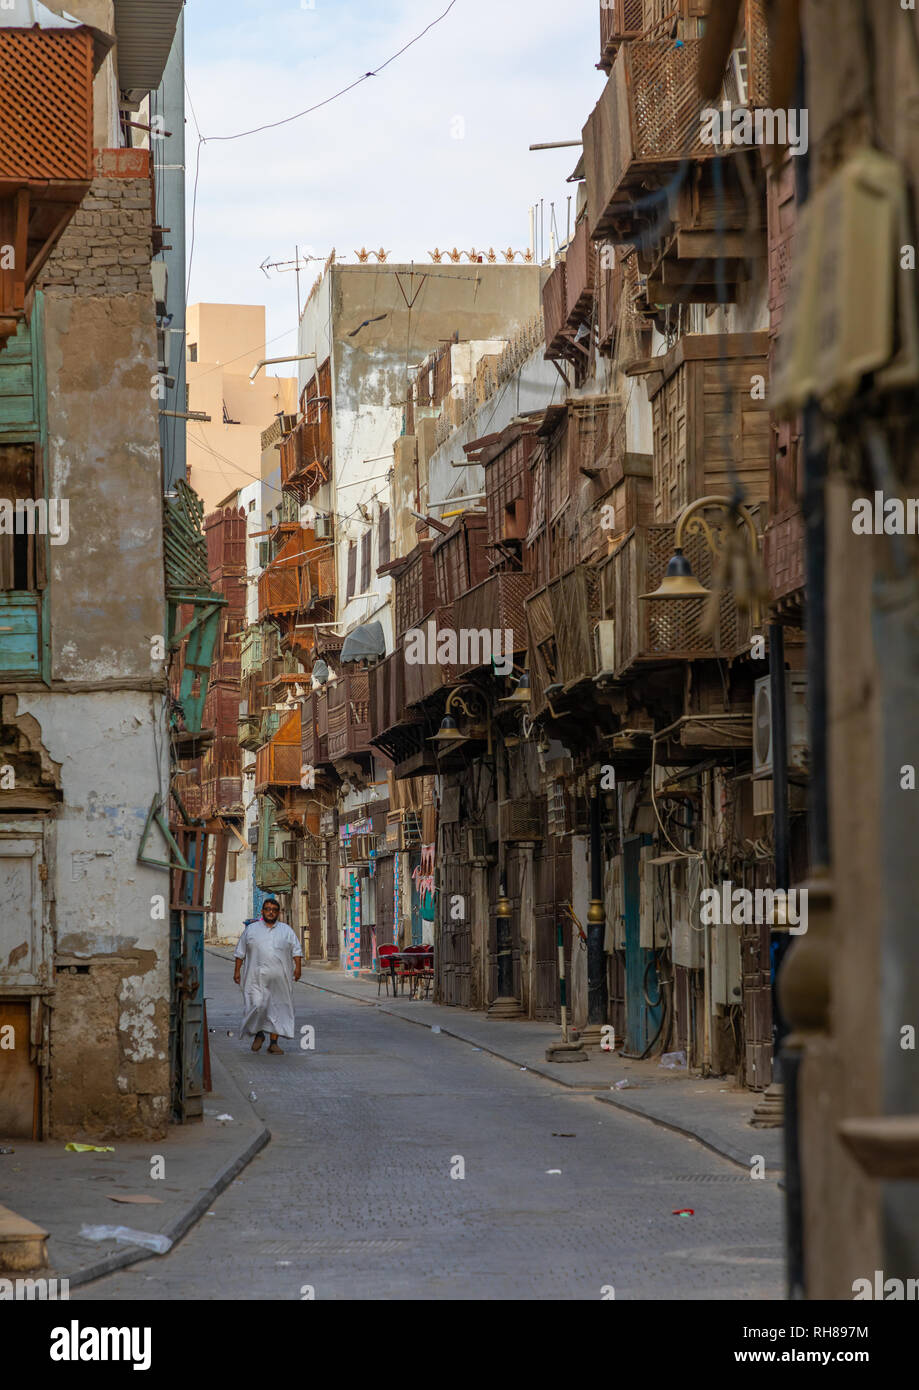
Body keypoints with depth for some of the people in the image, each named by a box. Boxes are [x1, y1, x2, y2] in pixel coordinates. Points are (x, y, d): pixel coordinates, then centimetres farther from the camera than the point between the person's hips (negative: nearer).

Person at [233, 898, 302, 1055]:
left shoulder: (286, 930, 12)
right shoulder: (251, 929, 10)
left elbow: (296, 949, 9)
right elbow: (240, 952, 13)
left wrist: (298, 967, -3)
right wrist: (237, 971, 8)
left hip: (280, 978, 1)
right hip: (257, 978, -1)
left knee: (278, 1008, -1)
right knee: (257, 1005, -13)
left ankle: (274, 1042, 5)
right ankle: (258, 1034, 12)